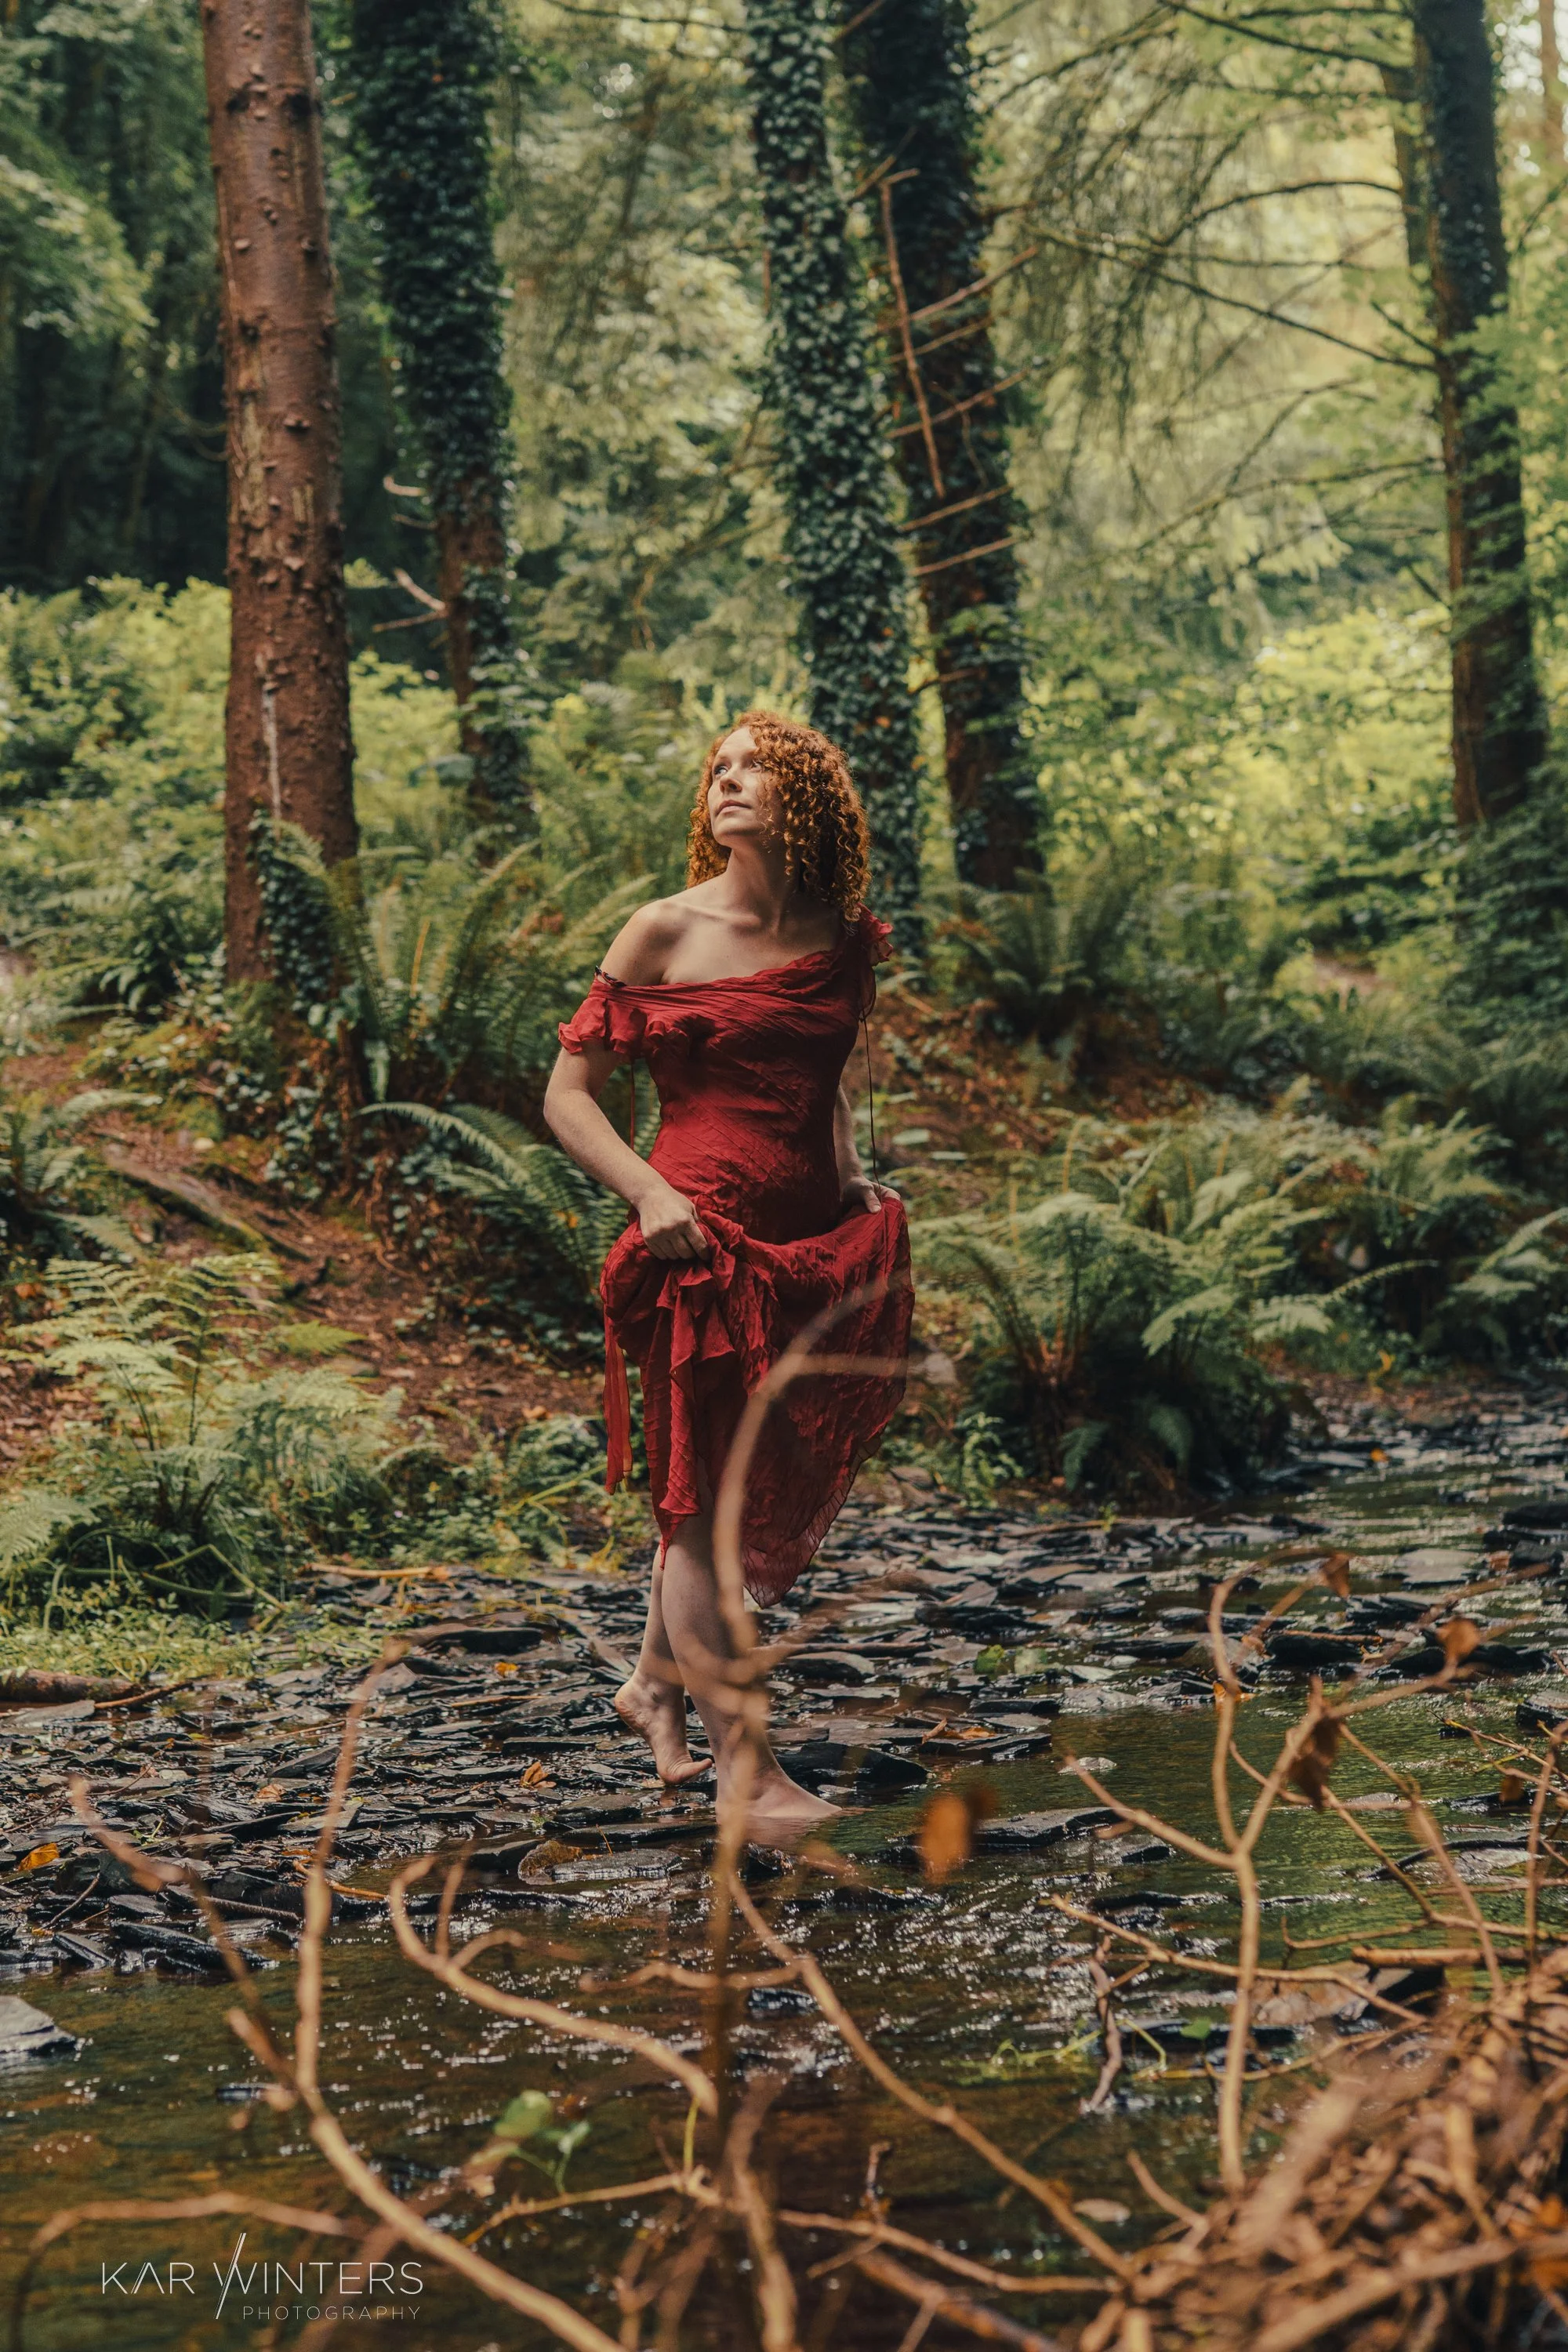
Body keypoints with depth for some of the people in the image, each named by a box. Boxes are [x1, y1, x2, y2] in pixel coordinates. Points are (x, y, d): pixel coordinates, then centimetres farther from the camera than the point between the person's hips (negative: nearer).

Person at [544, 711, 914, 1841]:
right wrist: (649, 1193, -16)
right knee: (701, 1495, -1)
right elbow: (569, 1091, -2)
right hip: (702, 1241, -5)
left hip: (816, 1242, 5)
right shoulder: (668, 933, -4)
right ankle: (743, 1766, 4)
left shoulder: (845, 942, 9)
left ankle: (657, 1680, 36)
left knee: (759, 1485, 13)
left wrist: (851, 1177, 9)